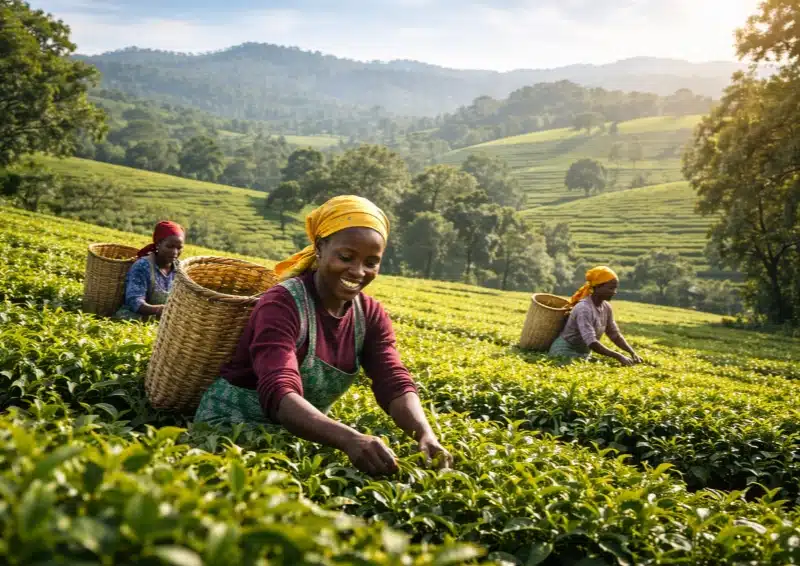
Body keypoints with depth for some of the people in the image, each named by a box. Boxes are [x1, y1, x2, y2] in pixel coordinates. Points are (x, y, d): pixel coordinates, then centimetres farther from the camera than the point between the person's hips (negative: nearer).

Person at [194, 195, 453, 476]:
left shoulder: (371, 316, -3)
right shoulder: (282, 305, -22)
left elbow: (395, 384, -15)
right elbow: (279, 394, -36)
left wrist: (425, 434, -35)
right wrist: (349, 439, -51)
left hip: (300, 434, 5)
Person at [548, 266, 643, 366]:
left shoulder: (606, 308, -1)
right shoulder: (584, 309, -26)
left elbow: (615, 335, 4)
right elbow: (592, 343, -33)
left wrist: (632, 352, -11)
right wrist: (619, 357, -37)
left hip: (584, 354, 9)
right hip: (564, 353, -9)